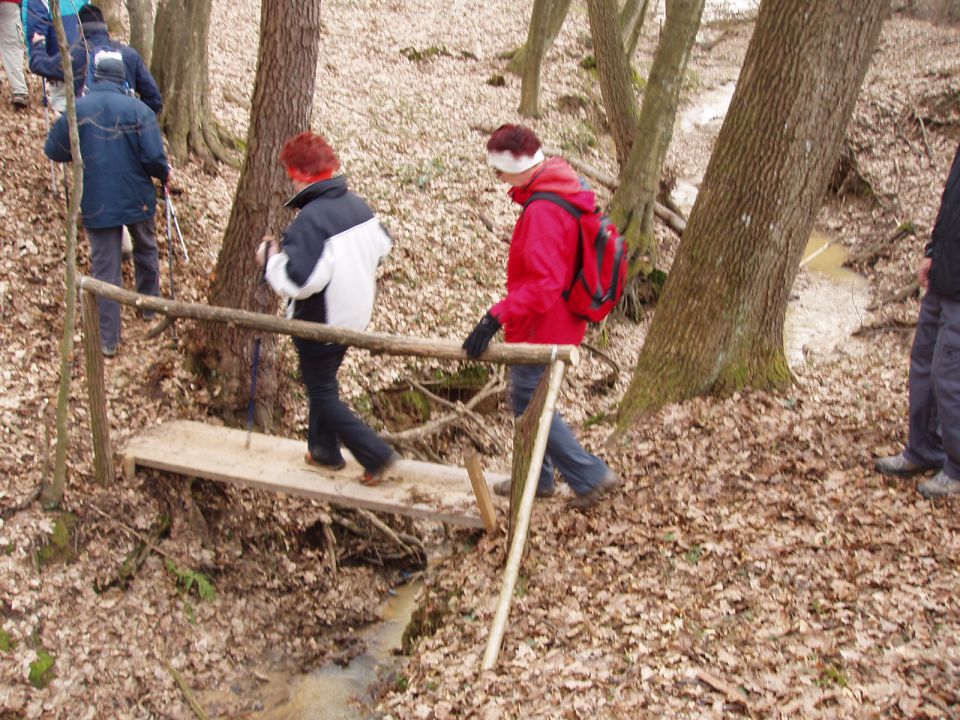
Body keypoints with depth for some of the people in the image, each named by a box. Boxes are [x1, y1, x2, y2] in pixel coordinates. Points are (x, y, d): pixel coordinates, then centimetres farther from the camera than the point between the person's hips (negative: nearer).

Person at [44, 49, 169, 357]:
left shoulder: (76, 109, -6)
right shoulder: (138, 110, -11)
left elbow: (54, 151, 1)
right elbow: (153, 156, -16)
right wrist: (164, 174, 5)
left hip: (96, 204, 0)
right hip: (137, 199, 0)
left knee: (104, 269, 5)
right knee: (146, 251, 26)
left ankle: (108, 340, 7)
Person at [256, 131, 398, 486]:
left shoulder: (308, 220, -27)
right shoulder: (358, 205, -2)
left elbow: (297, 281, -31)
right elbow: (381, 246, 12)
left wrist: (270, 259, -14)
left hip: (320, 323, -8)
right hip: (355, 314, 8)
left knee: (322, 392, 8)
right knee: (324, 382, 25)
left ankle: (376, 454, 4)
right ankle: (324, 448, 38)